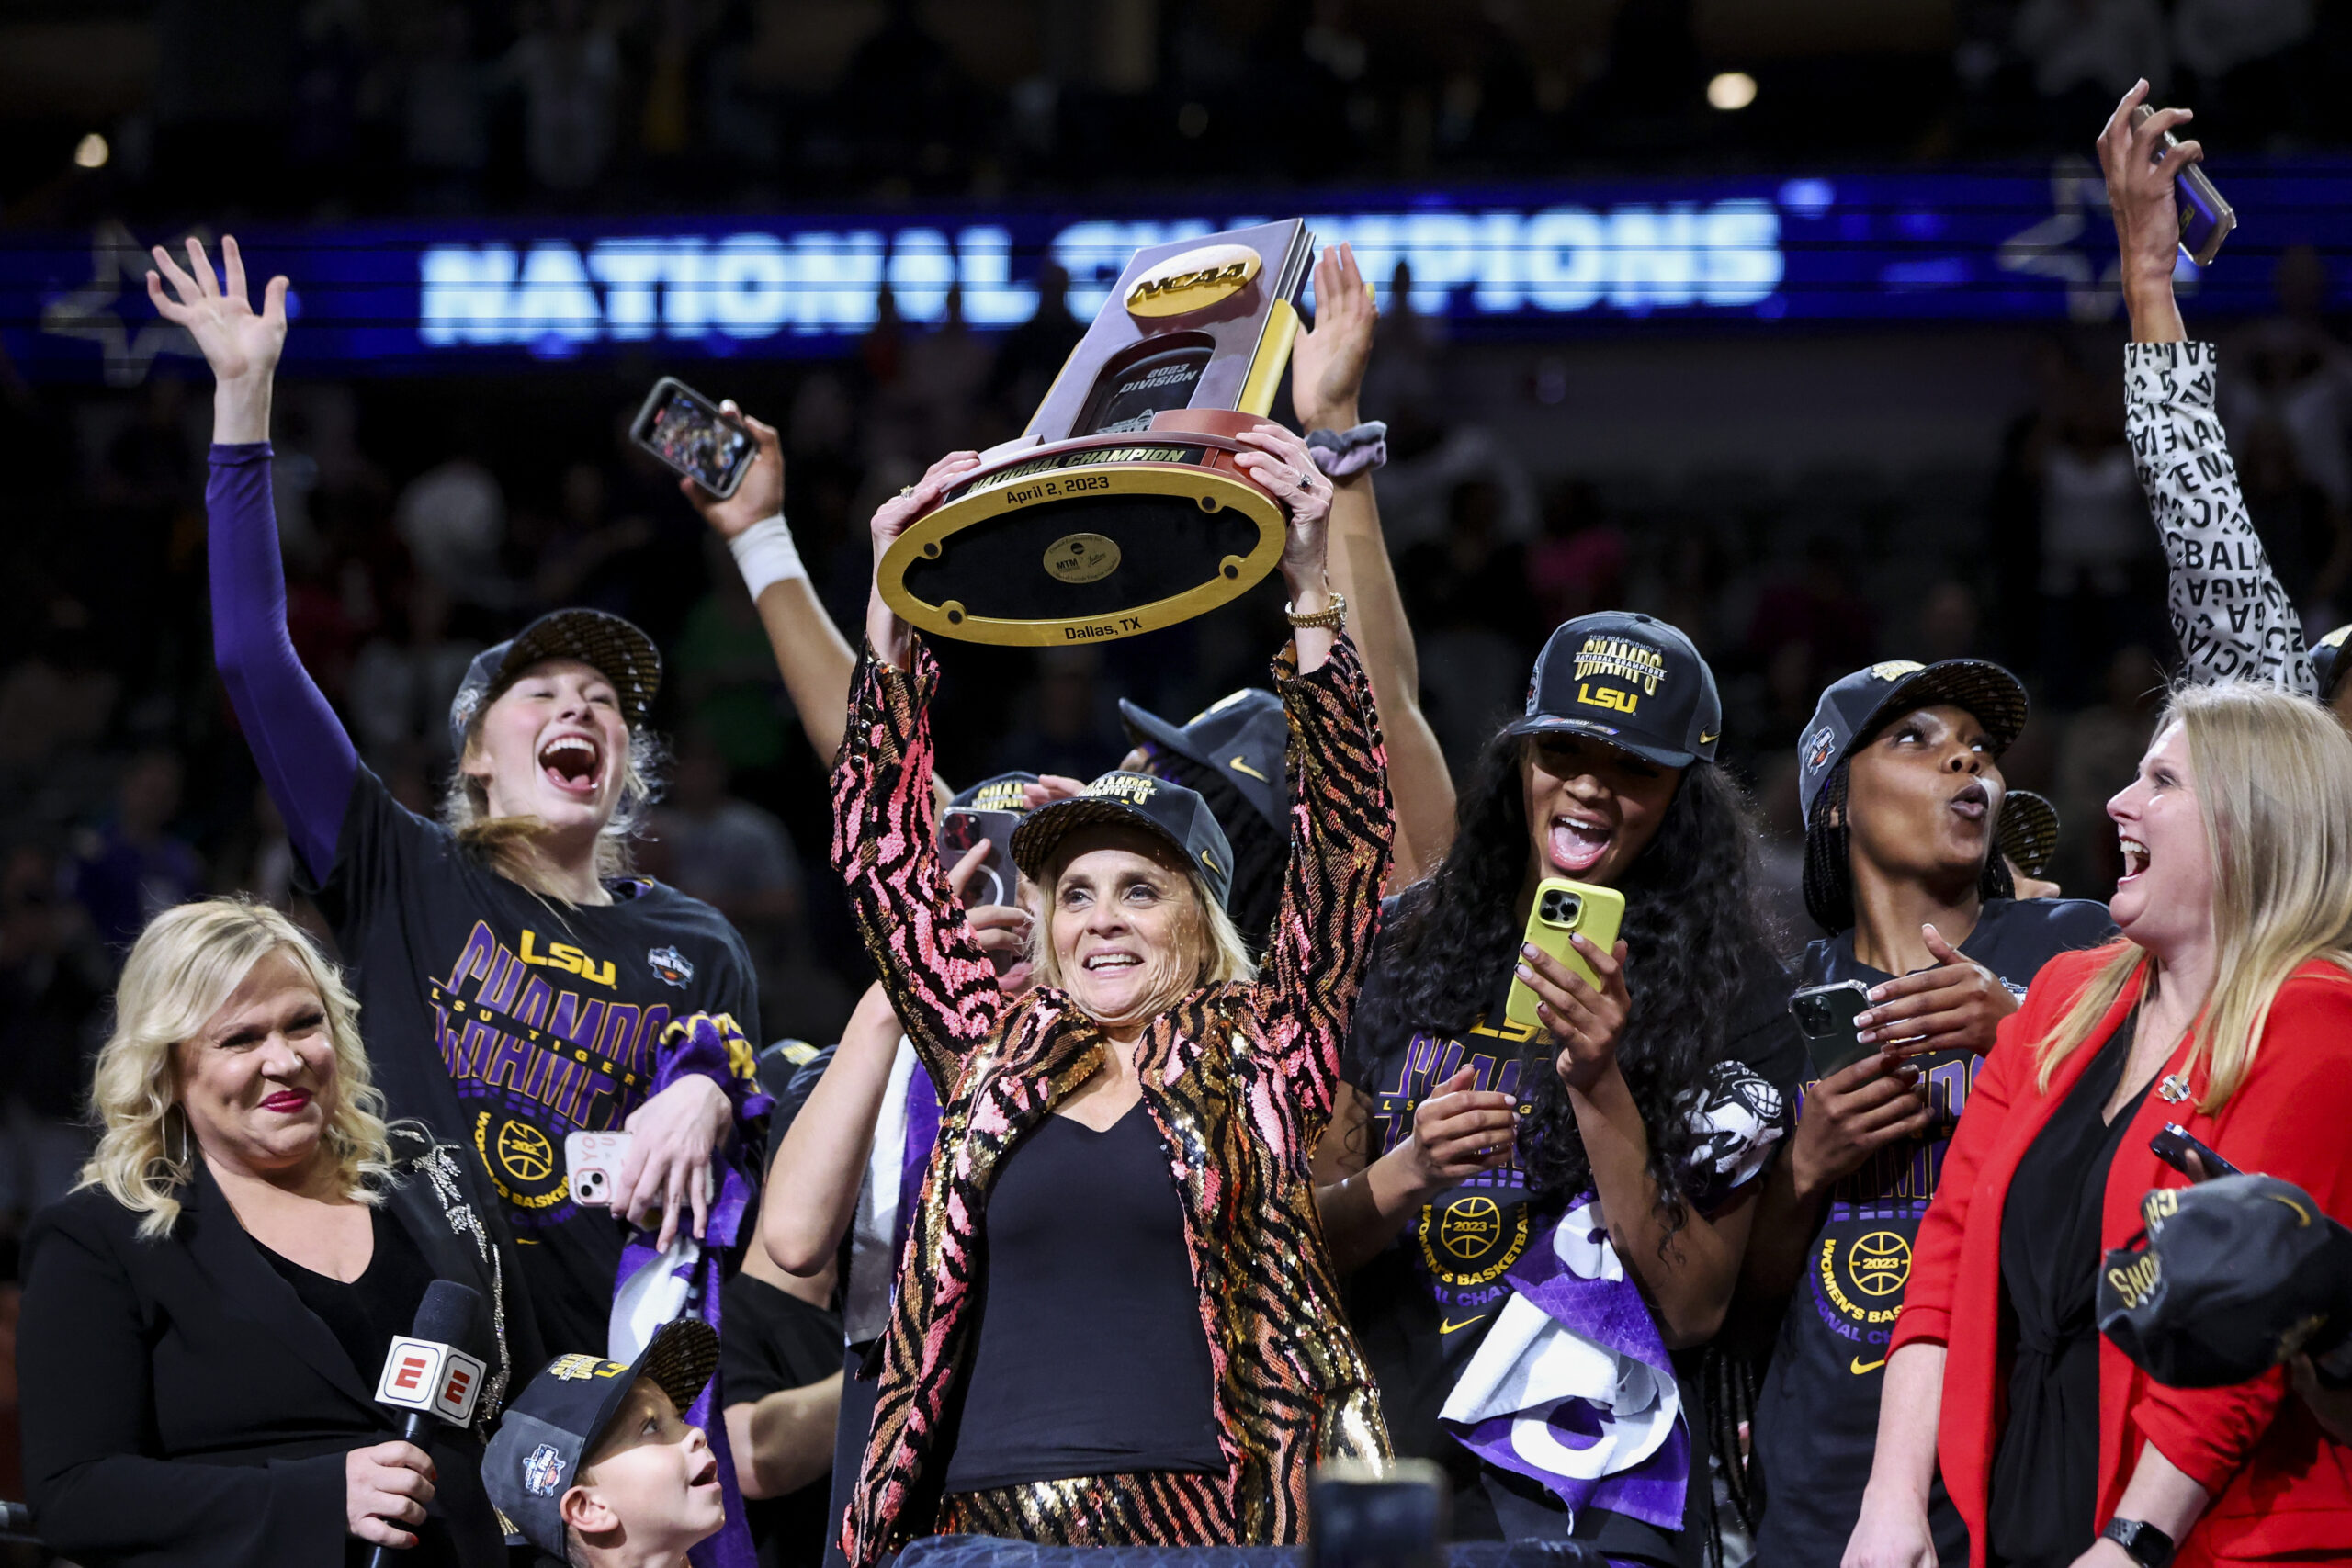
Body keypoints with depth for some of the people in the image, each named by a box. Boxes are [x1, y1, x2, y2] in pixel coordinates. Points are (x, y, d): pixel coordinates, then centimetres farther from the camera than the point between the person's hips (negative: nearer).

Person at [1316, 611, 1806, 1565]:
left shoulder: (1729, 986, -3)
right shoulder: (1414, 943, 5)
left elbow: (1696, 1308, -8)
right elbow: (1310, 1236, 7)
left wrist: (1599, 1087, -17)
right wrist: (1408, 1174, -12)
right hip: (1385, 1459, 3)